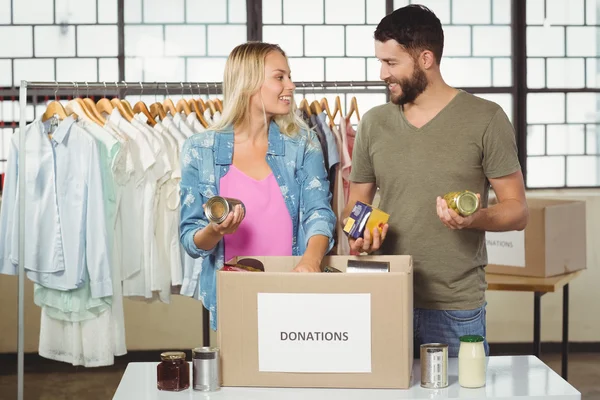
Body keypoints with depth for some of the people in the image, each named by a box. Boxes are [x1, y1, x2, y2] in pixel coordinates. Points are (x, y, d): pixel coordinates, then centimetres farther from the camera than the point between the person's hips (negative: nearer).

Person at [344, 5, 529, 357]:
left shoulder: (485, 119, -4)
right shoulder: (374, 123, 7)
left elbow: (517, 211, -3)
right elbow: (356, 205, 14)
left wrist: (475, 218, -23)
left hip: (457, 307, -3)